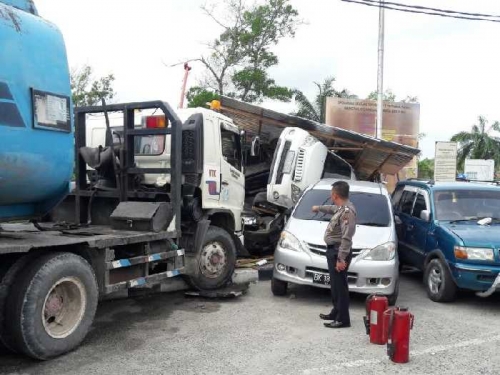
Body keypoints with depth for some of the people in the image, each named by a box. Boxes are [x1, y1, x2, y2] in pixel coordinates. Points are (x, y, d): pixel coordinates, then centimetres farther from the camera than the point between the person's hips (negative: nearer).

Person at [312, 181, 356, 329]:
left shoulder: (347, 211, -22)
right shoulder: (342, 207, 9)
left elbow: (346, 238, -27)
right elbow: (333, 209, 36)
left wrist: (341, 258, -28)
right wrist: (319, 208, 52)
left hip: (339, 252, -10)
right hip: (333, 250, 10)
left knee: (340, 286, -5)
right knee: (335, 285, 18)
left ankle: (343, 319, 1)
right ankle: (336, 312, 30)